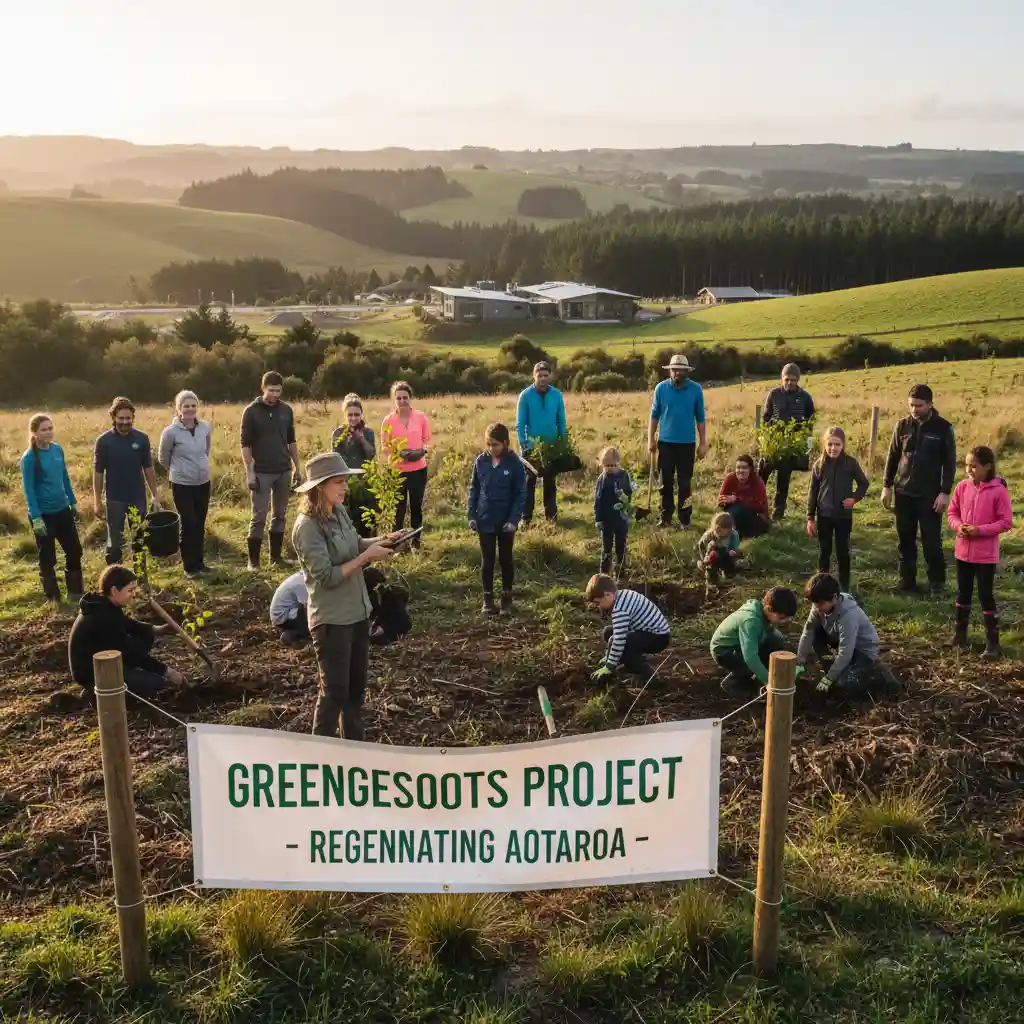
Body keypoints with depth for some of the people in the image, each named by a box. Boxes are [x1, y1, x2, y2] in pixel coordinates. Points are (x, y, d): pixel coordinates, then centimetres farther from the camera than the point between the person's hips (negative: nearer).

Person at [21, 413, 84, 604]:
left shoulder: (58, 449, 2)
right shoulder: (29, 458, -15)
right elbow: (28, 490, -15)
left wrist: (73, 503, 15)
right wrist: (36, 518, -18)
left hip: (62, 510, 6)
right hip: (44, 514, -6)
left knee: (75, 551, 13)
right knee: (47, 558, 6)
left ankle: (75, 592, 28)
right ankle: (53, 598, 19)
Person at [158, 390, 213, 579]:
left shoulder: (206, 428, -3)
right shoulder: (171, 431, -15)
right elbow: (163, 457, 1)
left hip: (203, 482, 4)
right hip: (182, 485, -4)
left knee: (200, 525, 12)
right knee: (189, 525, -2)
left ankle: (199, 562, 25)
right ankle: (189, 566, 11)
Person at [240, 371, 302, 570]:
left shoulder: (286, 410, 6)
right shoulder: (251, 411, -7)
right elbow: (245, 444, -7)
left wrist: (297, 468, 9)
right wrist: (249, 473, -13)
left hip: (284, 471, 4)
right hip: (261, 472, -4)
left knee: (280, 515, 10)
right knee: (259, 516, -3)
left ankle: (276, 555, 19)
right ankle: (253, 560, 5)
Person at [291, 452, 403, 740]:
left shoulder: (340, 512, 2)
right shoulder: (307, 526, -22)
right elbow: (326, 576, -25)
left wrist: (383, 540, 1)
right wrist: (366, 557, -23)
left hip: (357, 612, 8)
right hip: (331, 619, -8)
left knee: (356, 683, 21)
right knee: (334, 689, 3)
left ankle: (354, 744, 37)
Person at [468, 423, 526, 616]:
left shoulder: (514, 463, -12)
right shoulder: (481, 461, -3)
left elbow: (521, 493, -10)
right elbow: (474, 489, 5)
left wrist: (514, 519, -17)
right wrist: (471, 515, -1)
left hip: (506, 521, -2)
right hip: (485, 520, 2)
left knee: (506, 559, 11)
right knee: (488, 560, 10)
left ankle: (507, 598, 22)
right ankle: (487, 598, 20)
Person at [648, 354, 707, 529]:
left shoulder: (696, 389, -3)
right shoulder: (661, 388, -1)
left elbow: (700, 418, 1)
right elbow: (654, 415, 4)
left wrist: (703, 443, 0)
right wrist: (651, 439, 0)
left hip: (687, 443, -1)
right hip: (666, 442, 1)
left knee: (685, 483, 3)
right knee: (666, 481, 7)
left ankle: (685, 519, 11)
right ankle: (666, 516, 18)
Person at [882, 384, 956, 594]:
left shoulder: (943, 428, -6)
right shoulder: (903, 425, 3)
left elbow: (950, 462, -5)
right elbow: (892, 457, 9)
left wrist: (945, 492, -11)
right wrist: (887, 486, 6)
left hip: (930, 494, -4)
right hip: (904, 493, 4)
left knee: (932, 541, 0)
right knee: (905, 540, 10)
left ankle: (937, 582, 12)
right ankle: (907, 580, 20)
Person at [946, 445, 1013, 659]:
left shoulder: (998, 491, -14)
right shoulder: (962, 487, -1)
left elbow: (1006, 522, -12)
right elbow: (952, 512, 8)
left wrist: (980, 530, -21)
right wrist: (958, 526, -12)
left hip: (986, 555, -5)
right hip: (963, 551, 5)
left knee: (986, 596, 0)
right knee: (963, 593, 16)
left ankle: (992, 642, 10)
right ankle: (959, 633, 30)